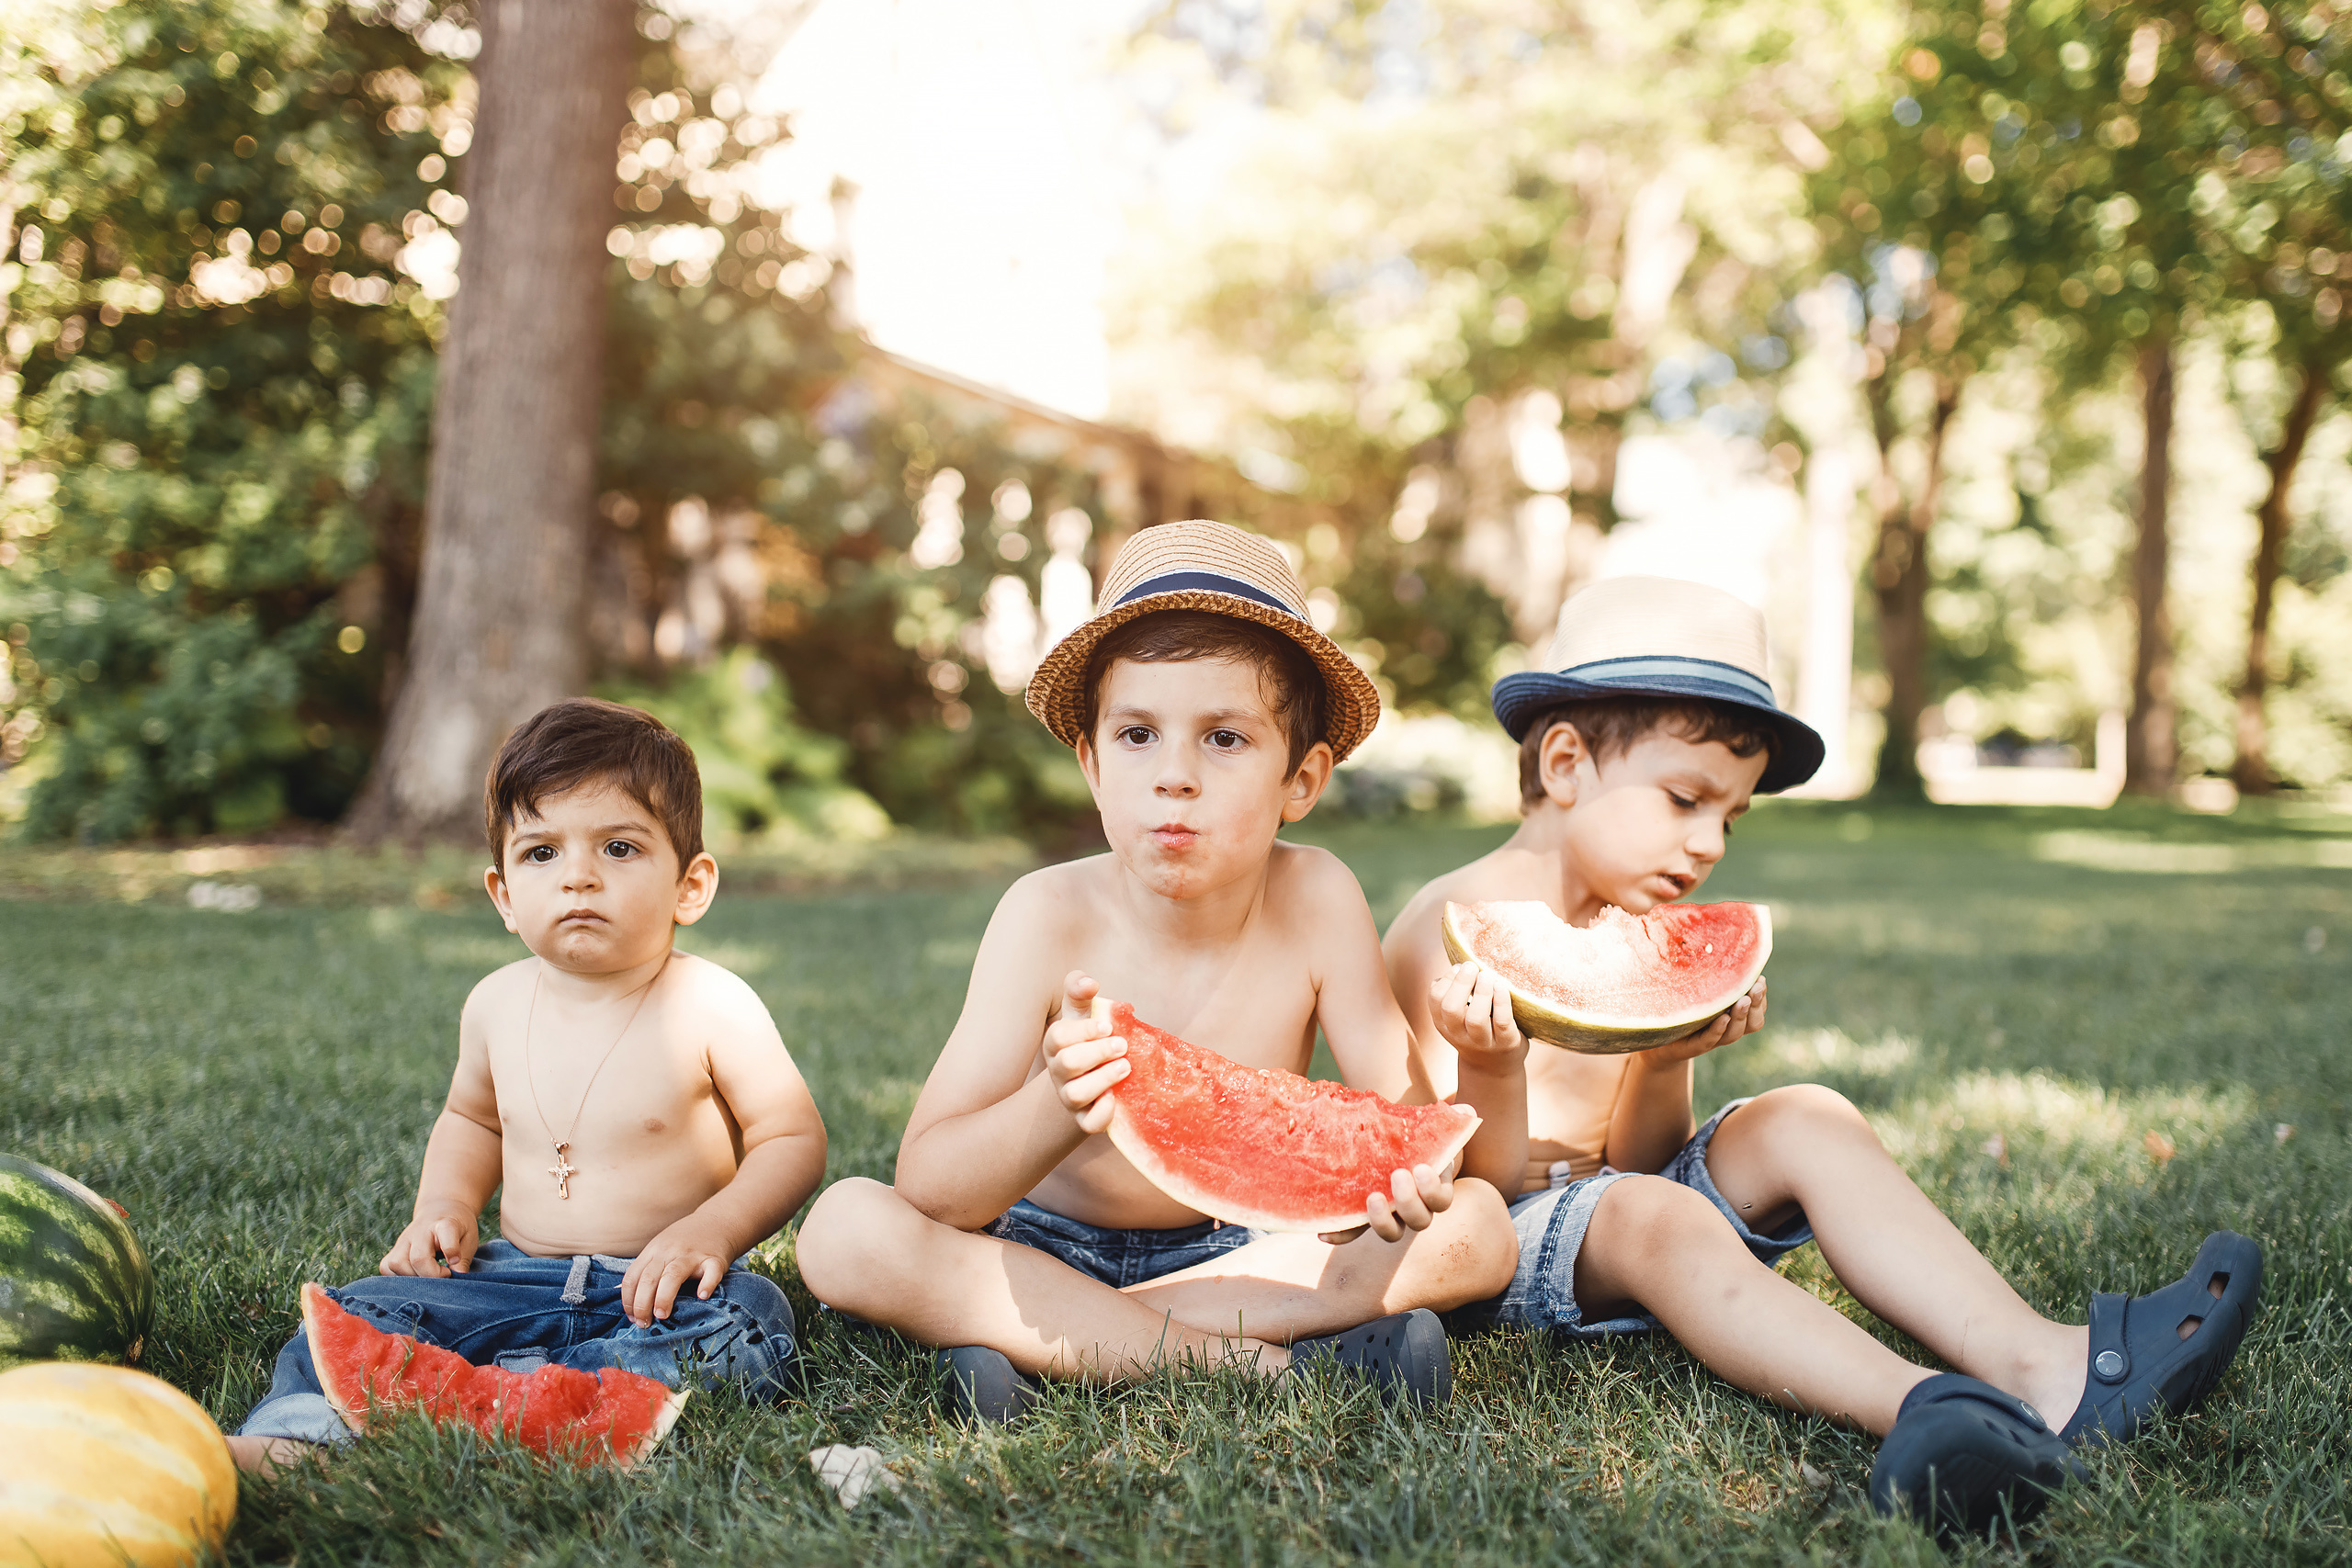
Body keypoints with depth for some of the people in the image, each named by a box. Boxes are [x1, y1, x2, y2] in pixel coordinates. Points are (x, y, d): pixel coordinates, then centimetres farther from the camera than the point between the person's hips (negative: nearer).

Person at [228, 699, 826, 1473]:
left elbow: (796, 1139, -8)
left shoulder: (711, 1008, -13)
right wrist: (447, 1207, 5)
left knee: (742, 1323, -34)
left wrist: (713, 1228, -23)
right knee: (366, 1310, -13)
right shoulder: (496, 1005, 3)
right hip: (519, 1275, 4)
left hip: (656, 1286, -4)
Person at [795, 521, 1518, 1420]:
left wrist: (1403, 1167, -36)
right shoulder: (1051, 917, -20)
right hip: (1047, 1245, -1)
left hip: (1239, 1246, 2)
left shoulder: (1315, 901, -15)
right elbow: (928, 1185, -24)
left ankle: (1034, 1343, -24)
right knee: (843, 1230, -28)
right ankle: (1255, 1360, -27)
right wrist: (1054, 1110, -46)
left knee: (1479, 1229, -20)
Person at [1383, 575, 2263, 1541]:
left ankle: (2033, 1359, -31)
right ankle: (1917, 1407, -59)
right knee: (1650, 1216, -36)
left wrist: (1666, 1063, -15)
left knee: (1805, 1122, -11)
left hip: (1614, 1201, 8)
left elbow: (1634, 1160, 4)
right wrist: (1491, 1069, -35)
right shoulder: (1453, 927, -14)